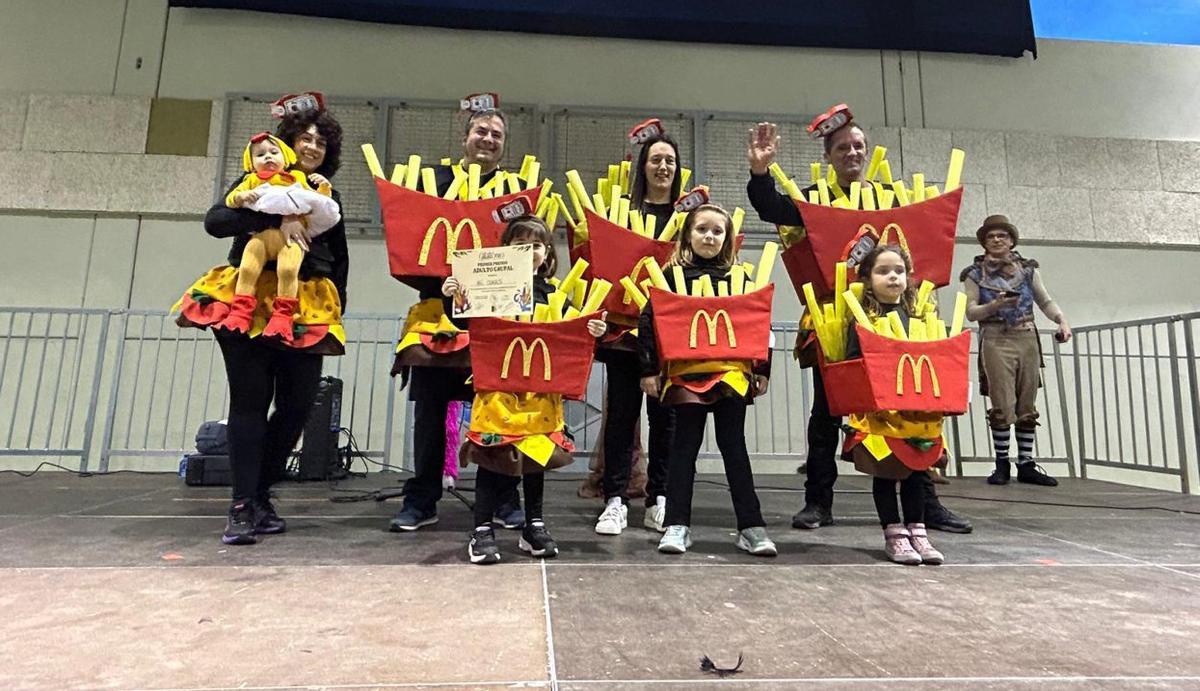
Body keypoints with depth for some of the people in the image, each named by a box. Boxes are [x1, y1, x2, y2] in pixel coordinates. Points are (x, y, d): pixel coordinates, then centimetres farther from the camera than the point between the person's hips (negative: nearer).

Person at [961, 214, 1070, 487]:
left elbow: (1045, 301, 12)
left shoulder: (1027, 268, 12)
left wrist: (1062, 321, -5)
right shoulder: (975, 273, 4)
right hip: (996, 341, -3)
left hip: (1027, 339, 3)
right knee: (1002, 406, -7)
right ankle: (1002, 464, 5)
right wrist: (996, 305, -20)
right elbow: (970, 312, -3)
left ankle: (1026, 464, 14)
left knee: (1027, 406, 6)